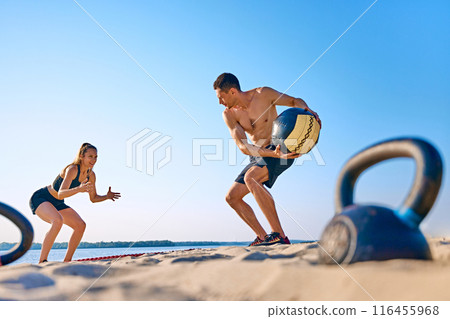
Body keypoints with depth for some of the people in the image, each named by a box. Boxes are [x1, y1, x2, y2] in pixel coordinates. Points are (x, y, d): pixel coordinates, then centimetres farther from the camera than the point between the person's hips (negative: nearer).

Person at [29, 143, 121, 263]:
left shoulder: (91, 175, -7)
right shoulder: (72, 169, -29)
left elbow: (93, 198, 4)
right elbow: (60, 194, -40)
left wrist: (107, 196, -14)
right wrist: (79, 189, -56)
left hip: (57, 204, 8)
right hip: (40, 199, -8)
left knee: (80, 225, -5)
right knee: (58, 221, -34)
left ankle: (67, 261, 4)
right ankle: (42, 261, -26)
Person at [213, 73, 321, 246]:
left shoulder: (263, 94, -13)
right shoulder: (229, 114, -5)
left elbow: (295, 101, 1)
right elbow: (243, 147, -18)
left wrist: (307, 110, -24)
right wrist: (273, 153, -34)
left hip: (283, 149, -6)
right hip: (260, 155, 6)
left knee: (250, 177, -32)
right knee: (232, 197, 0)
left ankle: (279, 235, -31)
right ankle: (263, 237, 5)